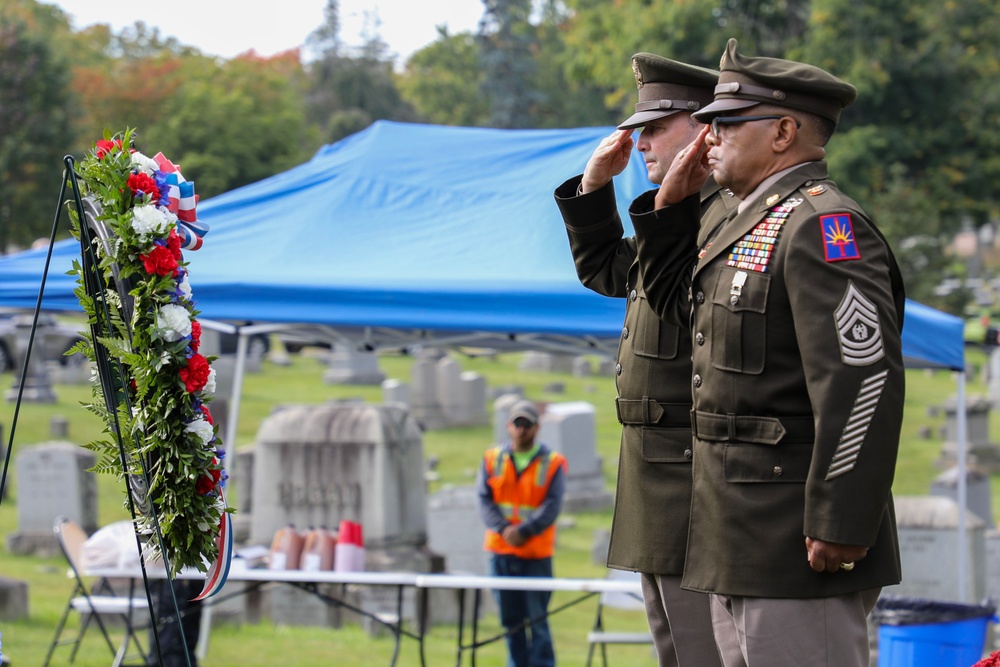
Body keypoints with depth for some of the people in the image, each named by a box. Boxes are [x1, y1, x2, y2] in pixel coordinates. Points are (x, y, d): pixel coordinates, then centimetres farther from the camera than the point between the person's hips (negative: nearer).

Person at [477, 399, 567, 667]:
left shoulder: (552, 463, -1)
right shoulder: (493, 459, 8)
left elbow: (552, 506, -8)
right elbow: (484, 499, 1)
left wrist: (523, 532, -19)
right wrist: (503, 529, -15)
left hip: (536, 554, -3)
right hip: (501, 551, 3)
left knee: (537, 620, -3)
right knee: (511, 619, 8)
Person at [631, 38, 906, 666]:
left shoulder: (822, 225, -16)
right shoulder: (752, 225, 17)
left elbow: (865, 379, -24)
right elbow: (677, 301, 33)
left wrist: (839, 527, -26)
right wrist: (671, 206, 17)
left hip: (797, 544, -10)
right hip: (744, 543, 10)